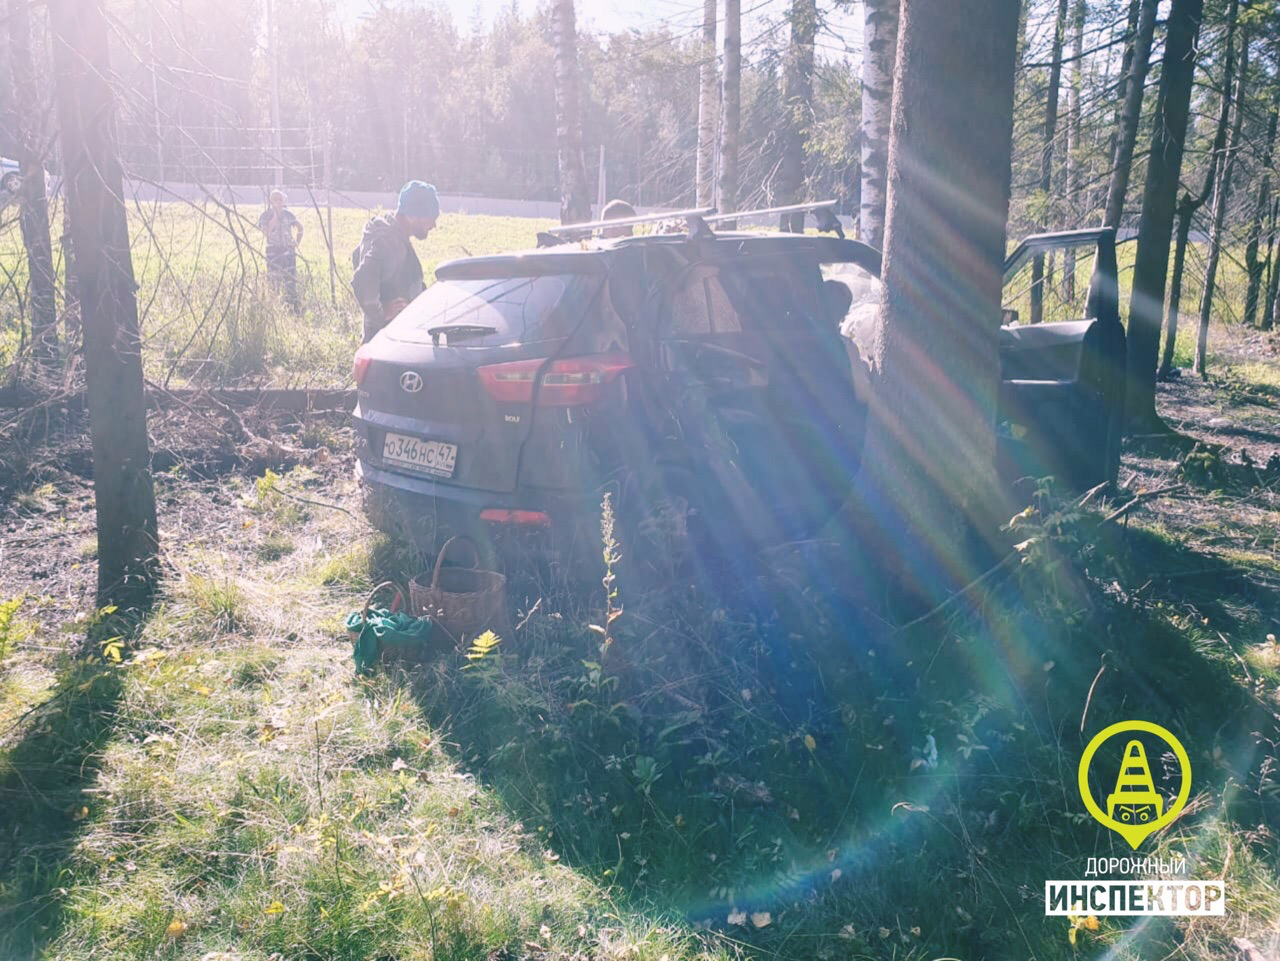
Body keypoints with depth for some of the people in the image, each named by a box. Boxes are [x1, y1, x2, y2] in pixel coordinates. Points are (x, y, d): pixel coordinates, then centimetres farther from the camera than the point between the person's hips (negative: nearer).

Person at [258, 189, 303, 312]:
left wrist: (297, 242, 10)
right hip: (273, 250, -1)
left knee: (291, 278, -2)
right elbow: (267, 231, -17)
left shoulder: (288, 214, 5)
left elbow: (300, 227, 19)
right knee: (274, 279, -1)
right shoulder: (266, 215, -1)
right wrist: (275, 215, -16)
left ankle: (294, 305, 0)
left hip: (288, 250, 1)